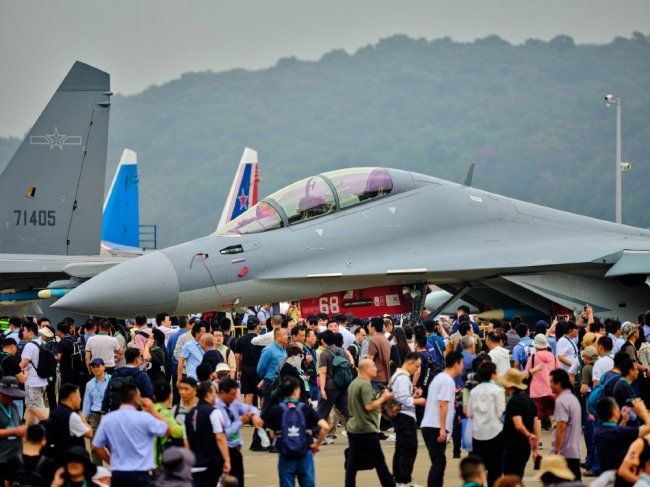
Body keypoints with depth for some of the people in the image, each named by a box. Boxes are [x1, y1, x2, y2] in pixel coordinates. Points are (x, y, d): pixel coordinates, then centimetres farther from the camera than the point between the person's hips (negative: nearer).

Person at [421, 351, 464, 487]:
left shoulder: (439, 377, 18)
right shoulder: (448, 381, -11)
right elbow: (443, 405, -18)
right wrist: (443, 428, -20)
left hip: (429, 425, 9)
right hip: (436, 427, -9)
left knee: (439, 462, 14)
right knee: (438, 463, -10)